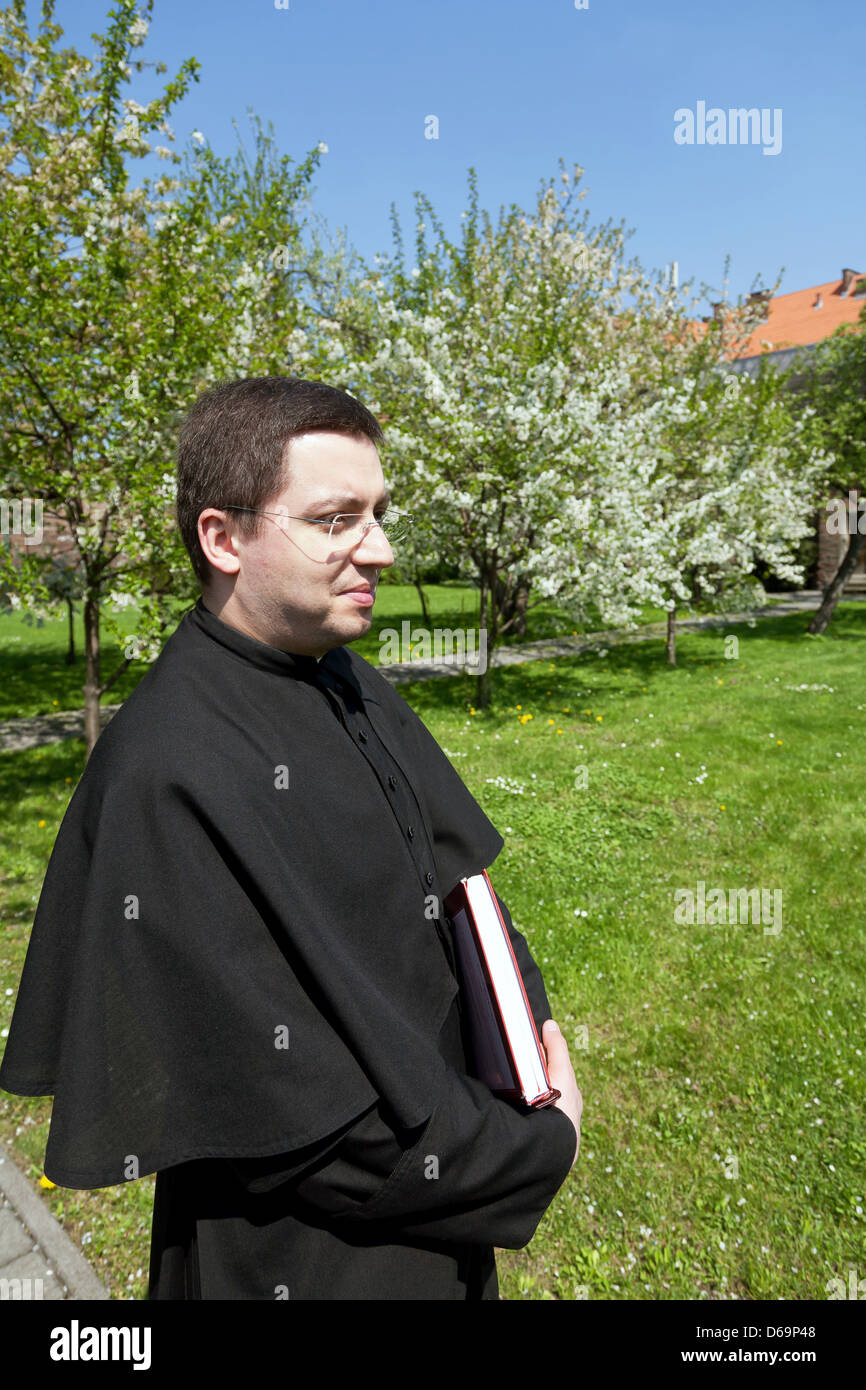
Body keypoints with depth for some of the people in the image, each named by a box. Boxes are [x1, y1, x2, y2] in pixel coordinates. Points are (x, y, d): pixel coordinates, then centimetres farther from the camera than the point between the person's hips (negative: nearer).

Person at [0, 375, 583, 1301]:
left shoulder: (350, 686, -4)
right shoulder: (167, 779, -30)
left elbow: (453, 867, 6)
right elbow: (284, 1103, -27)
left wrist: (530, 1015, -8)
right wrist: (537, 1153, -16)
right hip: (306, 1256, -7)